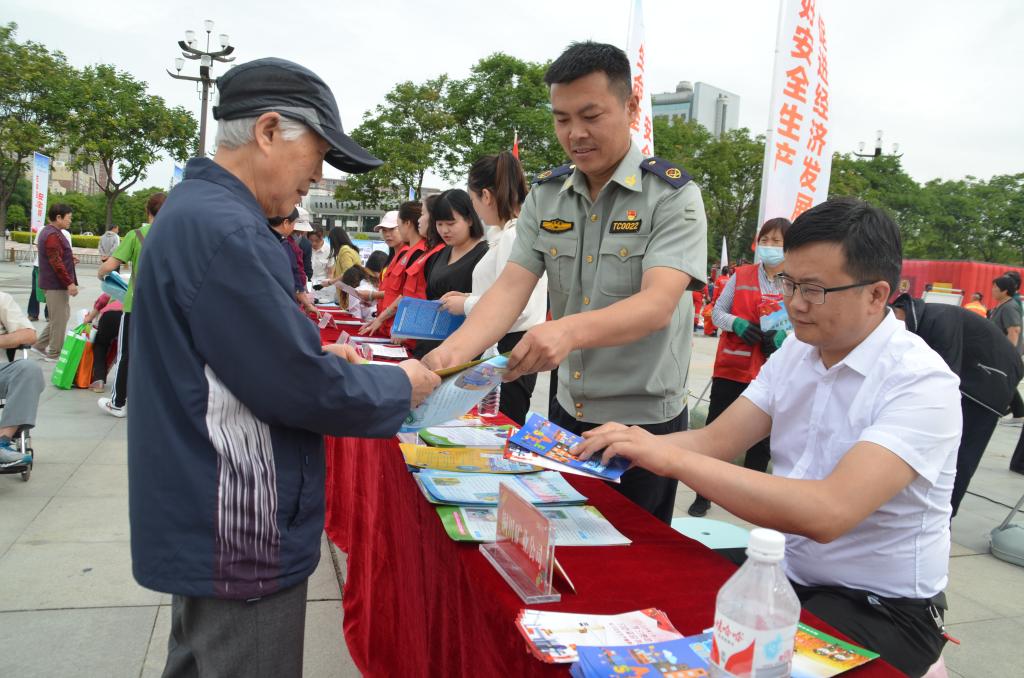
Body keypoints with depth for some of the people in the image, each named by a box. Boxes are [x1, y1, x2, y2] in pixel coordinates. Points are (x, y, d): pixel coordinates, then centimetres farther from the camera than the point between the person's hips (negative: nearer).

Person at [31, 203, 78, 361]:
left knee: (61, 316, 17)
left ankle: (40, 346, 21)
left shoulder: (50, 232, 15)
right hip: (56, 284, -10)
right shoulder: (53, 235, -19)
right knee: (59, 318, -2)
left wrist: (69, 258, 19)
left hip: (54, 283, 10)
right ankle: (54, 353, 7)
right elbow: (56, 262, -24)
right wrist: (69, 283, -23)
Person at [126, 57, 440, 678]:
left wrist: (315, 352, 9)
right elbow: (303, 388, -25)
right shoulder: (222, 229, -24)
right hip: (240, 538, -10)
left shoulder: (195, 209, 10)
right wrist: (401, 387, -9)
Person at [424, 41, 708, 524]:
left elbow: (658, 305, -26)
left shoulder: (673, 195, -13)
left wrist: (568, 330, -45)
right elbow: (511, 288, -8)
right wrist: (452, 352, -27)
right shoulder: (545, 196, 1)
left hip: (644, 421, -4)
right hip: (566, 412, 4)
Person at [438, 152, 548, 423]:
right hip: (509, 347, 10)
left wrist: (466, 305, -9)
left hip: (510, 351, -10)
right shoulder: (521, 230, 15)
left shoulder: (513, 236, -16)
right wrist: (472, 297, 16)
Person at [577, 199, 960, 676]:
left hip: (881, 609, -6)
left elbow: (828, 513, -34)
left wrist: (674, 460, -34)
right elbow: (716, 442, -4)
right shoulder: (796, 351, 1)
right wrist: (631, 445, -22)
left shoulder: (922, 383, -22)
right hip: (785, 572, 6)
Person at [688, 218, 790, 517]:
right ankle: (703, 495, 15)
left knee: (761, 437, 11)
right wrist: (737, 324, -15)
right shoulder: (740, 276, 4)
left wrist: (783, 336, -18)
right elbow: (717, 311, 5)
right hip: (731, 368, 1)